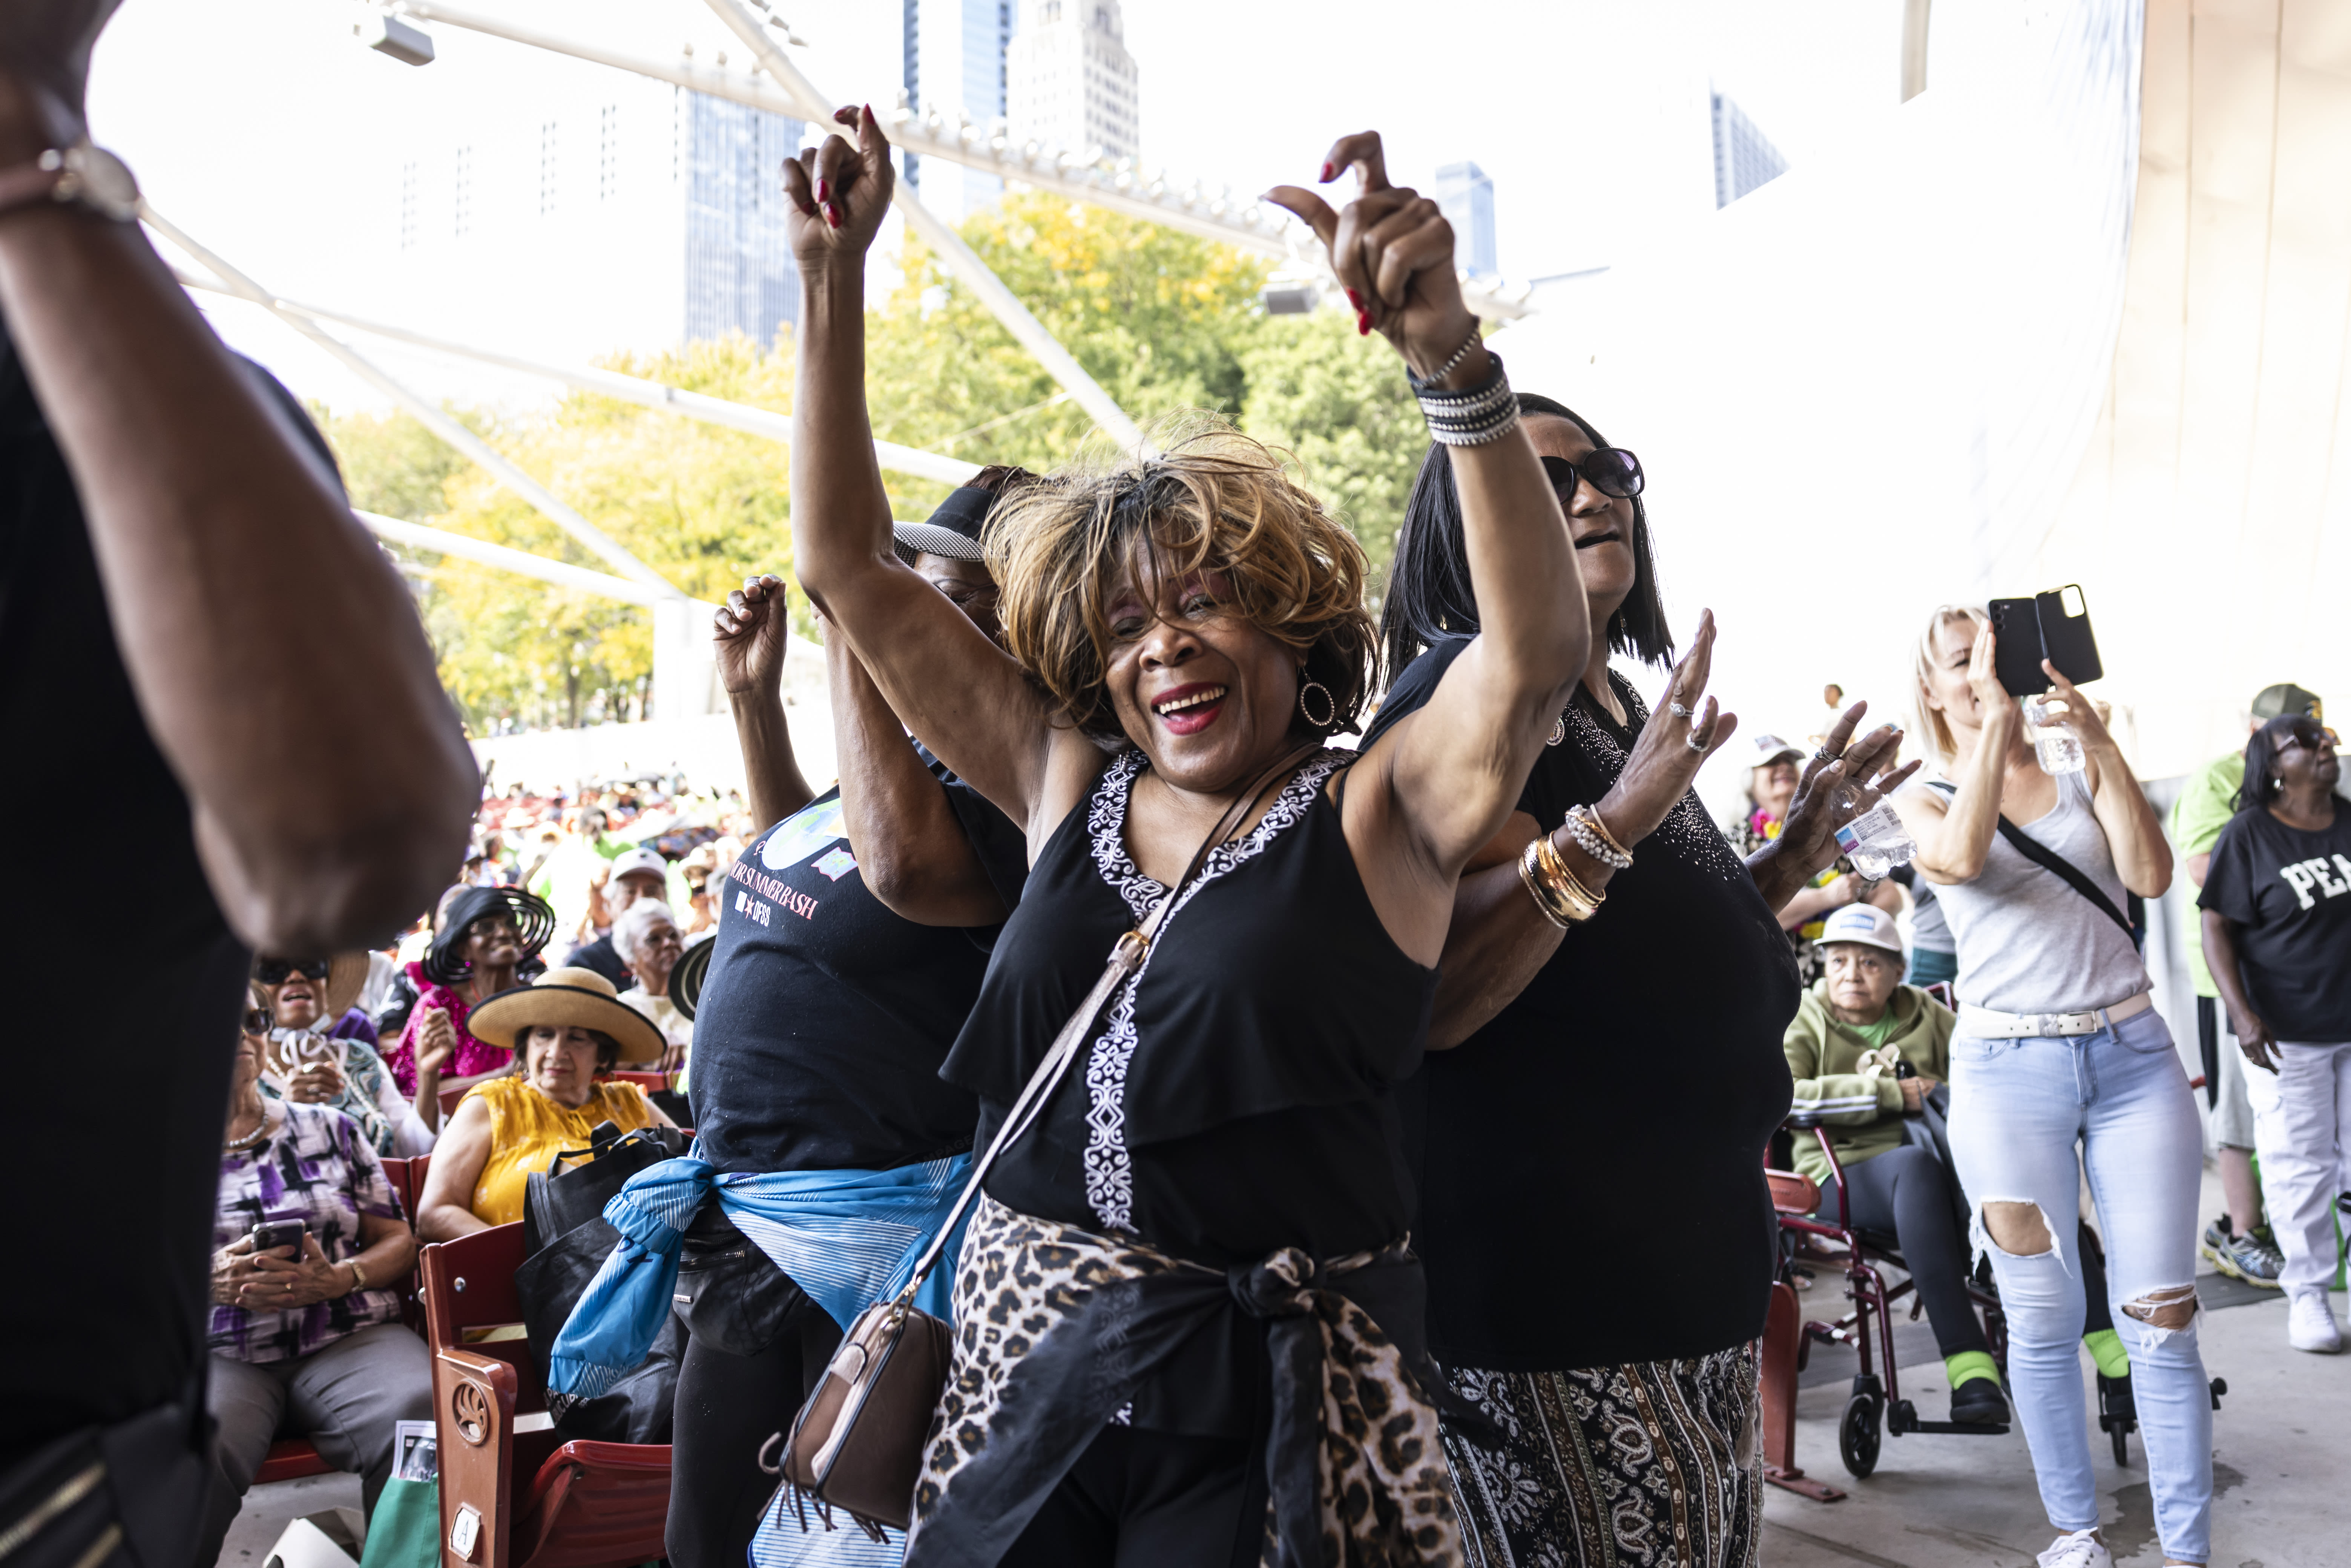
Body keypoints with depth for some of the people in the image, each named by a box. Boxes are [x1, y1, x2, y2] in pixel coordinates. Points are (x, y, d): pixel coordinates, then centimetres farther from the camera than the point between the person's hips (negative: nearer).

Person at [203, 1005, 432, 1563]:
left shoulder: (330, 1129, 17)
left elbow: (399, 1241, 15)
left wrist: (336, 1279, -7)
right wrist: (209, 1281, -10)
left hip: (348, 1335, 1)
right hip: (213, 1350, -1)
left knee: (424, 1412, -32)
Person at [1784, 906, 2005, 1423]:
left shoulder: (1927, 1017, 20)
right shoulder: (1804, 1021, 9)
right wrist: (1890, 1093, -14)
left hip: (1937, 1160, 4)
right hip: (1844, 1175, -3)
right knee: (1915, 1164, -39)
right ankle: (1966, 1364, -44)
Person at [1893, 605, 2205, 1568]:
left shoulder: (2081, 774, 10)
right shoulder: (1922, 799, 5)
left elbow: (2151, 874, -7)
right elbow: (1958, 858, -19)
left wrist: (2098, 741, -12)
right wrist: (1995, 718, -18)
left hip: (2131, 1053, 2)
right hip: (2008, 1068, -1)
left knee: (2161, 1320, 1)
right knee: (2044, 1320, 6)